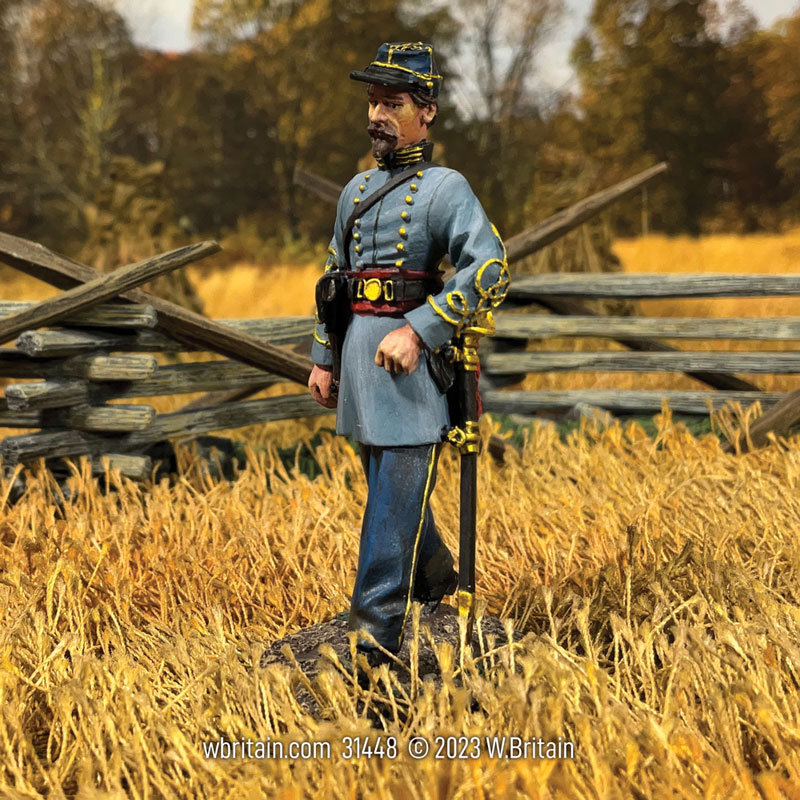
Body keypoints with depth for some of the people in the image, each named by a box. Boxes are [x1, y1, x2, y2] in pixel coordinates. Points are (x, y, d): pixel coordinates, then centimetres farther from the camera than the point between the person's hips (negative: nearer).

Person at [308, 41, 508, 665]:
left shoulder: (445, 188, -9)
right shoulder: (357, 190, 15)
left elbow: (491, 270, -22)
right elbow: (335, 277, 23)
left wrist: (417, 331, -27)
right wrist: (323, 358, 19)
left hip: (413, 358, -8)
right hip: (361, 354, 8)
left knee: (395, 499, -6)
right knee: (390, 487, 19)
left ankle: (376, 626, -2)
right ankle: (437, 582, 40)